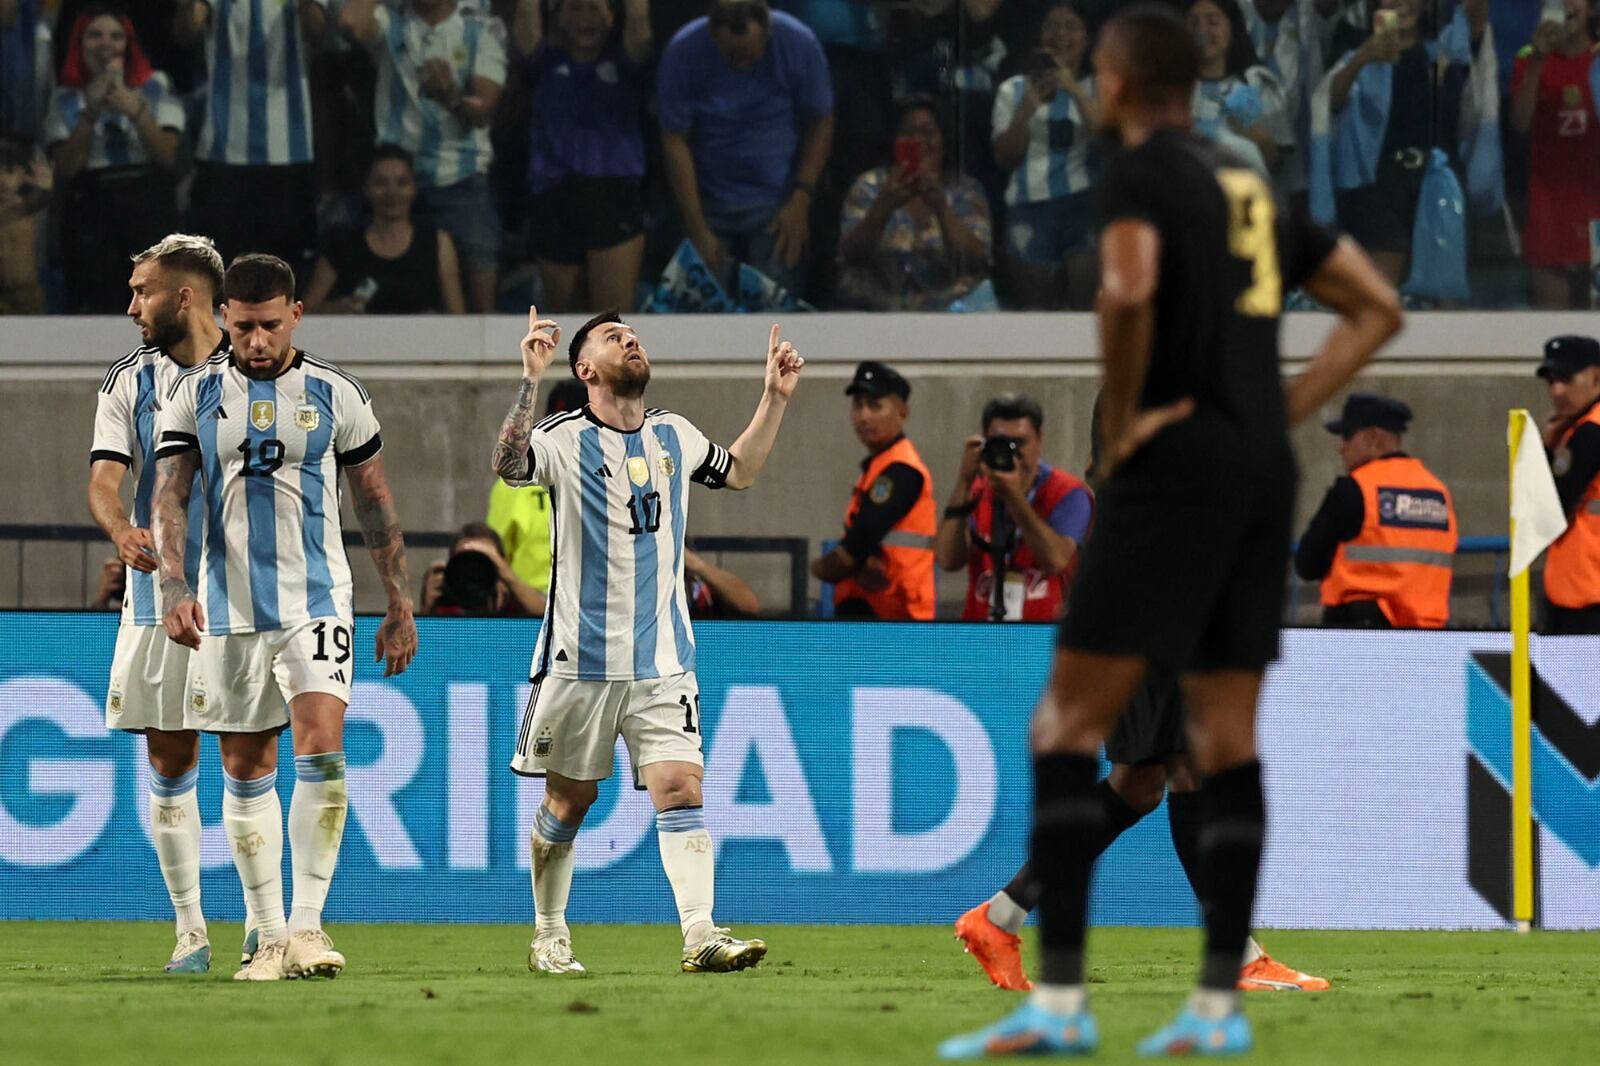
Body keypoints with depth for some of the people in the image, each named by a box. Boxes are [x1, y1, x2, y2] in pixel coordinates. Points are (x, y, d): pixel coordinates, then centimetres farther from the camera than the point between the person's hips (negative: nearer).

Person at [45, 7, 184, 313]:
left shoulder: (155, 88, 9)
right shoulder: (66, 99, 9)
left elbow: (168, 156, -3)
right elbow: (64, 170, -2)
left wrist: (136, 111, -17)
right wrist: (90, 114, -12)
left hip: (150, 206, 0)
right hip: (91, 209, 1)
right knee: (92, 312, -9)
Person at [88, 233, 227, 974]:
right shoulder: (129, 381, 8)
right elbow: (105, 476, -3)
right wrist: (123, 530, -25)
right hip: (158, 596, 3)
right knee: (170, 764, 2)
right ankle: (190, 928, 9)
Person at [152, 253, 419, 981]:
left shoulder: (336, 396, 3)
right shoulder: (195, 396, 3)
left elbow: (377, 507, 10)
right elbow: (170, 496, -4)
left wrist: (399, 608, 9)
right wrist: (175, 587, -19)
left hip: (316, 604, -2)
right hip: (228, 611, 2)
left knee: (322, 750, -18)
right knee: (245, 770, 6)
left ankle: (307, 924, -18)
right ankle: (267, 935, 14)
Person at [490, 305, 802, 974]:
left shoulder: (675, 436, 10)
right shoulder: (564, 438, -6)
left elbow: (738, 472, 29)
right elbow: (508, 466, -26)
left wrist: (775, 399, 19)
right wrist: (531, 382, -37)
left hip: (663, 662, 3)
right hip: (580, 663, -3)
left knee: (682, 792, -11)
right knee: (568, 804, 7)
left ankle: (701, 936, -19)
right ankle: (549, 937, 23)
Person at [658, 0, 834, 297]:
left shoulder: (799, 45, -14)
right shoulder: (683, 53, -14)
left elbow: (820, 126, -2)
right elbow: (675, 142, -9)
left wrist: (801, 201, -10)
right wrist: (697, 229, -11)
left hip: (777, 204, -1)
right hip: (709, 202, 1)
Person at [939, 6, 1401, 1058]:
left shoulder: (1146, 170, -5)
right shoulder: (1252, 182, 18)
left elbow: (1128, 290, -25)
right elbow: (1378, 308, 21)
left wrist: (1122, 419, -12)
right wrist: (1284, 411, 14)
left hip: (1175, 467, -8)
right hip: (1265, 474, 8)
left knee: (1072, 721, -6)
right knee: (1226, 736, 8)